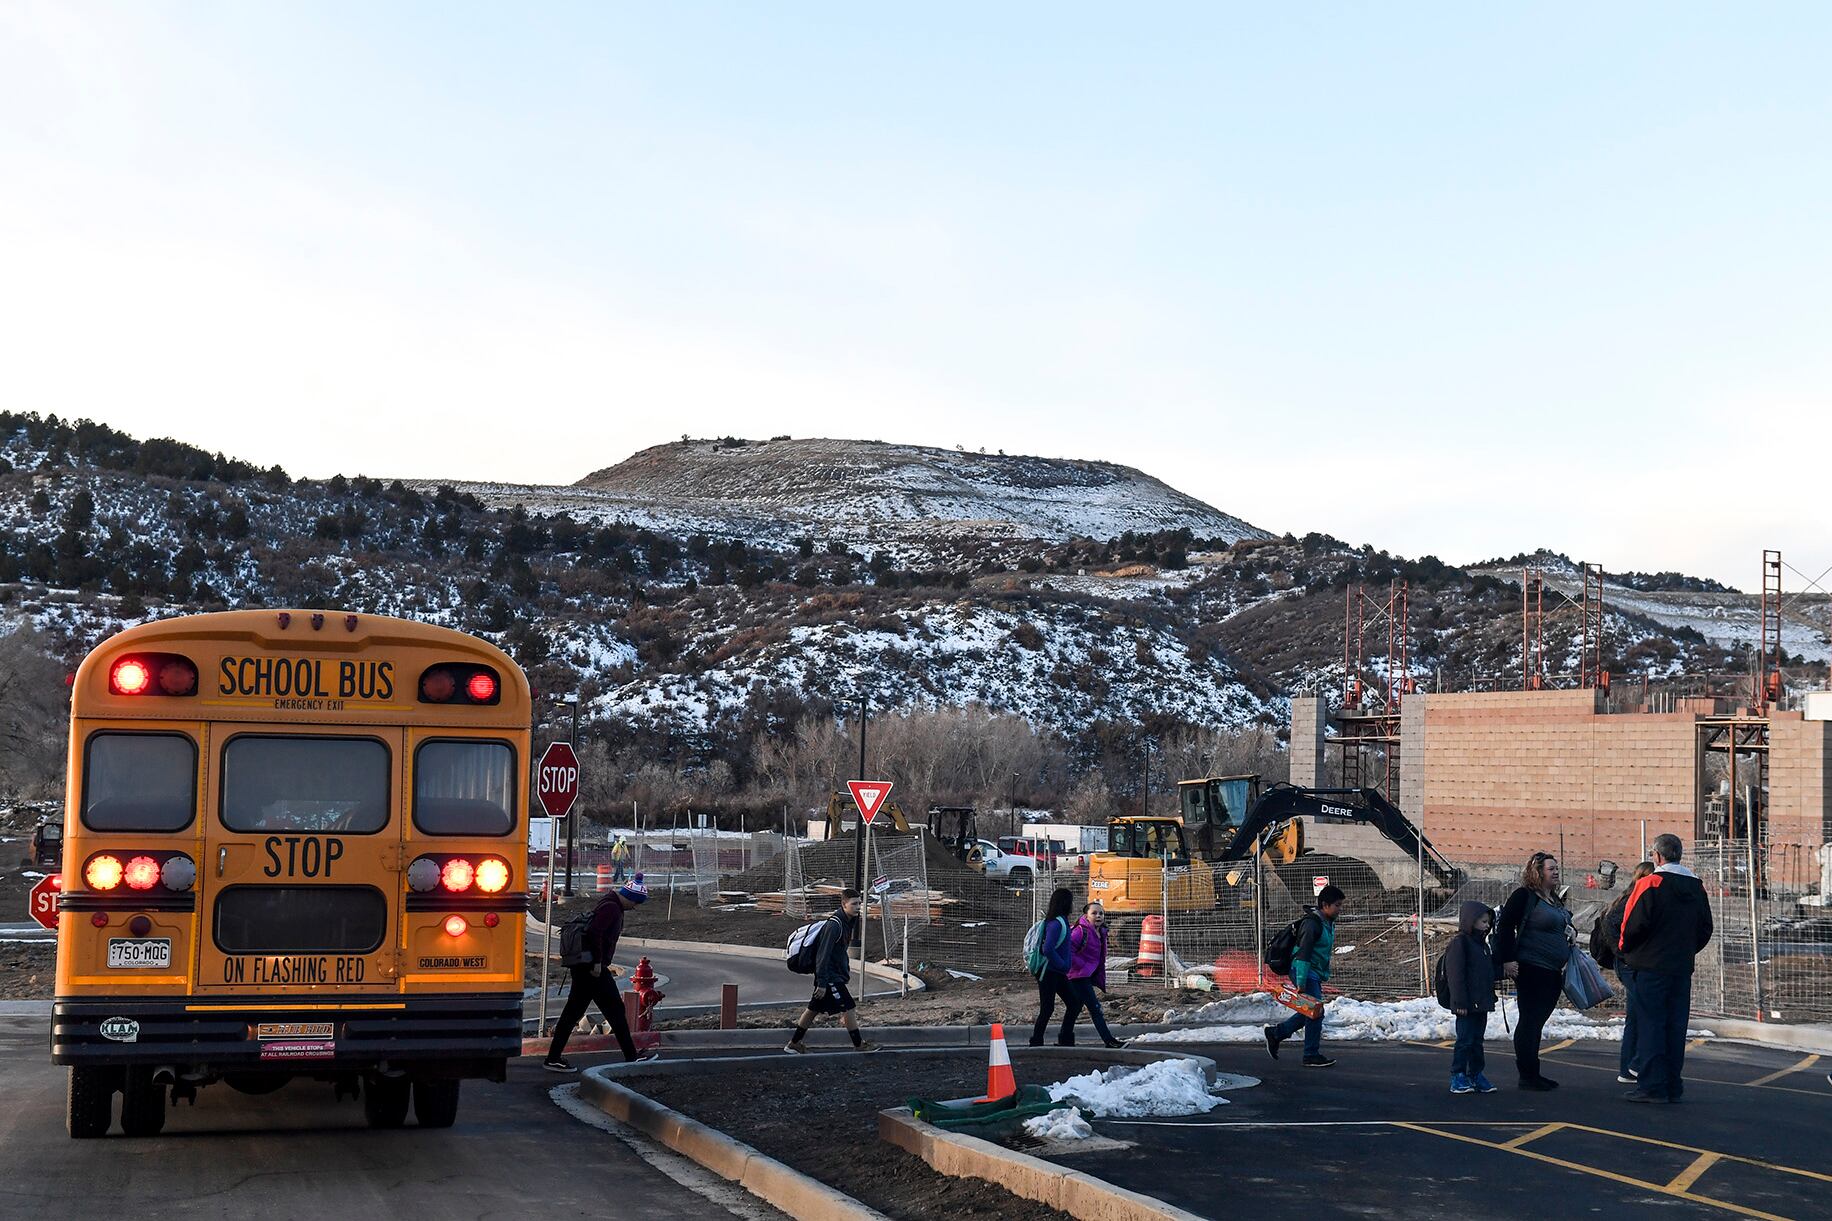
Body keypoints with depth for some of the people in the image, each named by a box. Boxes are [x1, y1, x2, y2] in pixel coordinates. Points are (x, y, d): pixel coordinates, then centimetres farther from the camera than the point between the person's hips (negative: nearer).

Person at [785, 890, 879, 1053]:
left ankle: (793, 1044, 24)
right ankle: (859, 1045, 7)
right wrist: (822, 983, -24)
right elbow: (823, 954, -24)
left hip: (837, 973, 10)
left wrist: (846, 970, 22)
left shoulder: (849, 922, 7)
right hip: (830, 976, -10)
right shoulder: (834, 925, -23)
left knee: (814, 1008, 15)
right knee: (848, 1007, -4)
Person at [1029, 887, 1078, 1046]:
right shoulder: (1056, 923, -20)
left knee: (1072, 1003, 9)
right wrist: (1062, 964, -18)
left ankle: (1066, 1039, 15)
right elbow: (1048, 949, -27)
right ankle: (1036, 1043, 5)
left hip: (1058, 973, 10)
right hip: (1048, 972, -10)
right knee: (1047, 1008, -3)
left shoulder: (1062, 921, 10)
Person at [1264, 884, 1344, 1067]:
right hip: (1304, 972, -10)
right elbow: (1303, 953, -24)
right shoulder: (1312, 923, -20)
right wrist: (1301, 983, -27)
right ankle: (1312, 1055, 0)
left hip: (1316, 974, 10)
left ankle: (1275, 1033, 27)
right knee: (1315, 1012, -8)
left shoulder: (1328, 923, 11)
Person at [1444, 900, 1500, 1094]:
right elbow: (1456, 975, -16)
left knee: (1478, 1040, 13)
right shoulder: (1460, 943, -12)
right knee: (1465, 1040, -6)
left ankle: (1476, 1075, 19)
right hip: (1467, 1005, -9)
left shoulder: (1482, 944, 17)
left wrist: (1490, 997, 21)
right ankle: (1457, 1076, -1)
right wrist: (1460, 1002, -20)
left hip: (1482, 1003, 9)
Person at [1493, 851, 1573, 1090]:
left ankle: (1533, 1073, 19)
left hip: (1554, 972, 9)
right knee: (1529, 1021, -5)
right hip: (1531, 969, -9)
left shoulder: (1554, 899, 17)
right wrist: (1507, 960, -19)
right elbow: (1505, 927, -14)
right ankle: (1527, 1075, -2)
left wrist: (1570, 934, 11)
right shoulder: (1523, 896, -10)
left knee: (1537, 1021, 13)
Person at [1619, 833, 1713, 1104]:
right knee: (1676, 1026, 9)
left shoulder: (1651, 884, -12)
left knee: (1650, 1024, -3)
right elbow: (1705, 928, 15)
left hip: (1651, 966, -6)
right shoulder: (1696, 887, 10)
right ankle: (1673, 1086, 12)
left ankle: (1652, 1086, -5)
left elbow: (1635, 924, -15)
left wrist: (1625, 949, 2)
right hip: (1683, 967, 6)